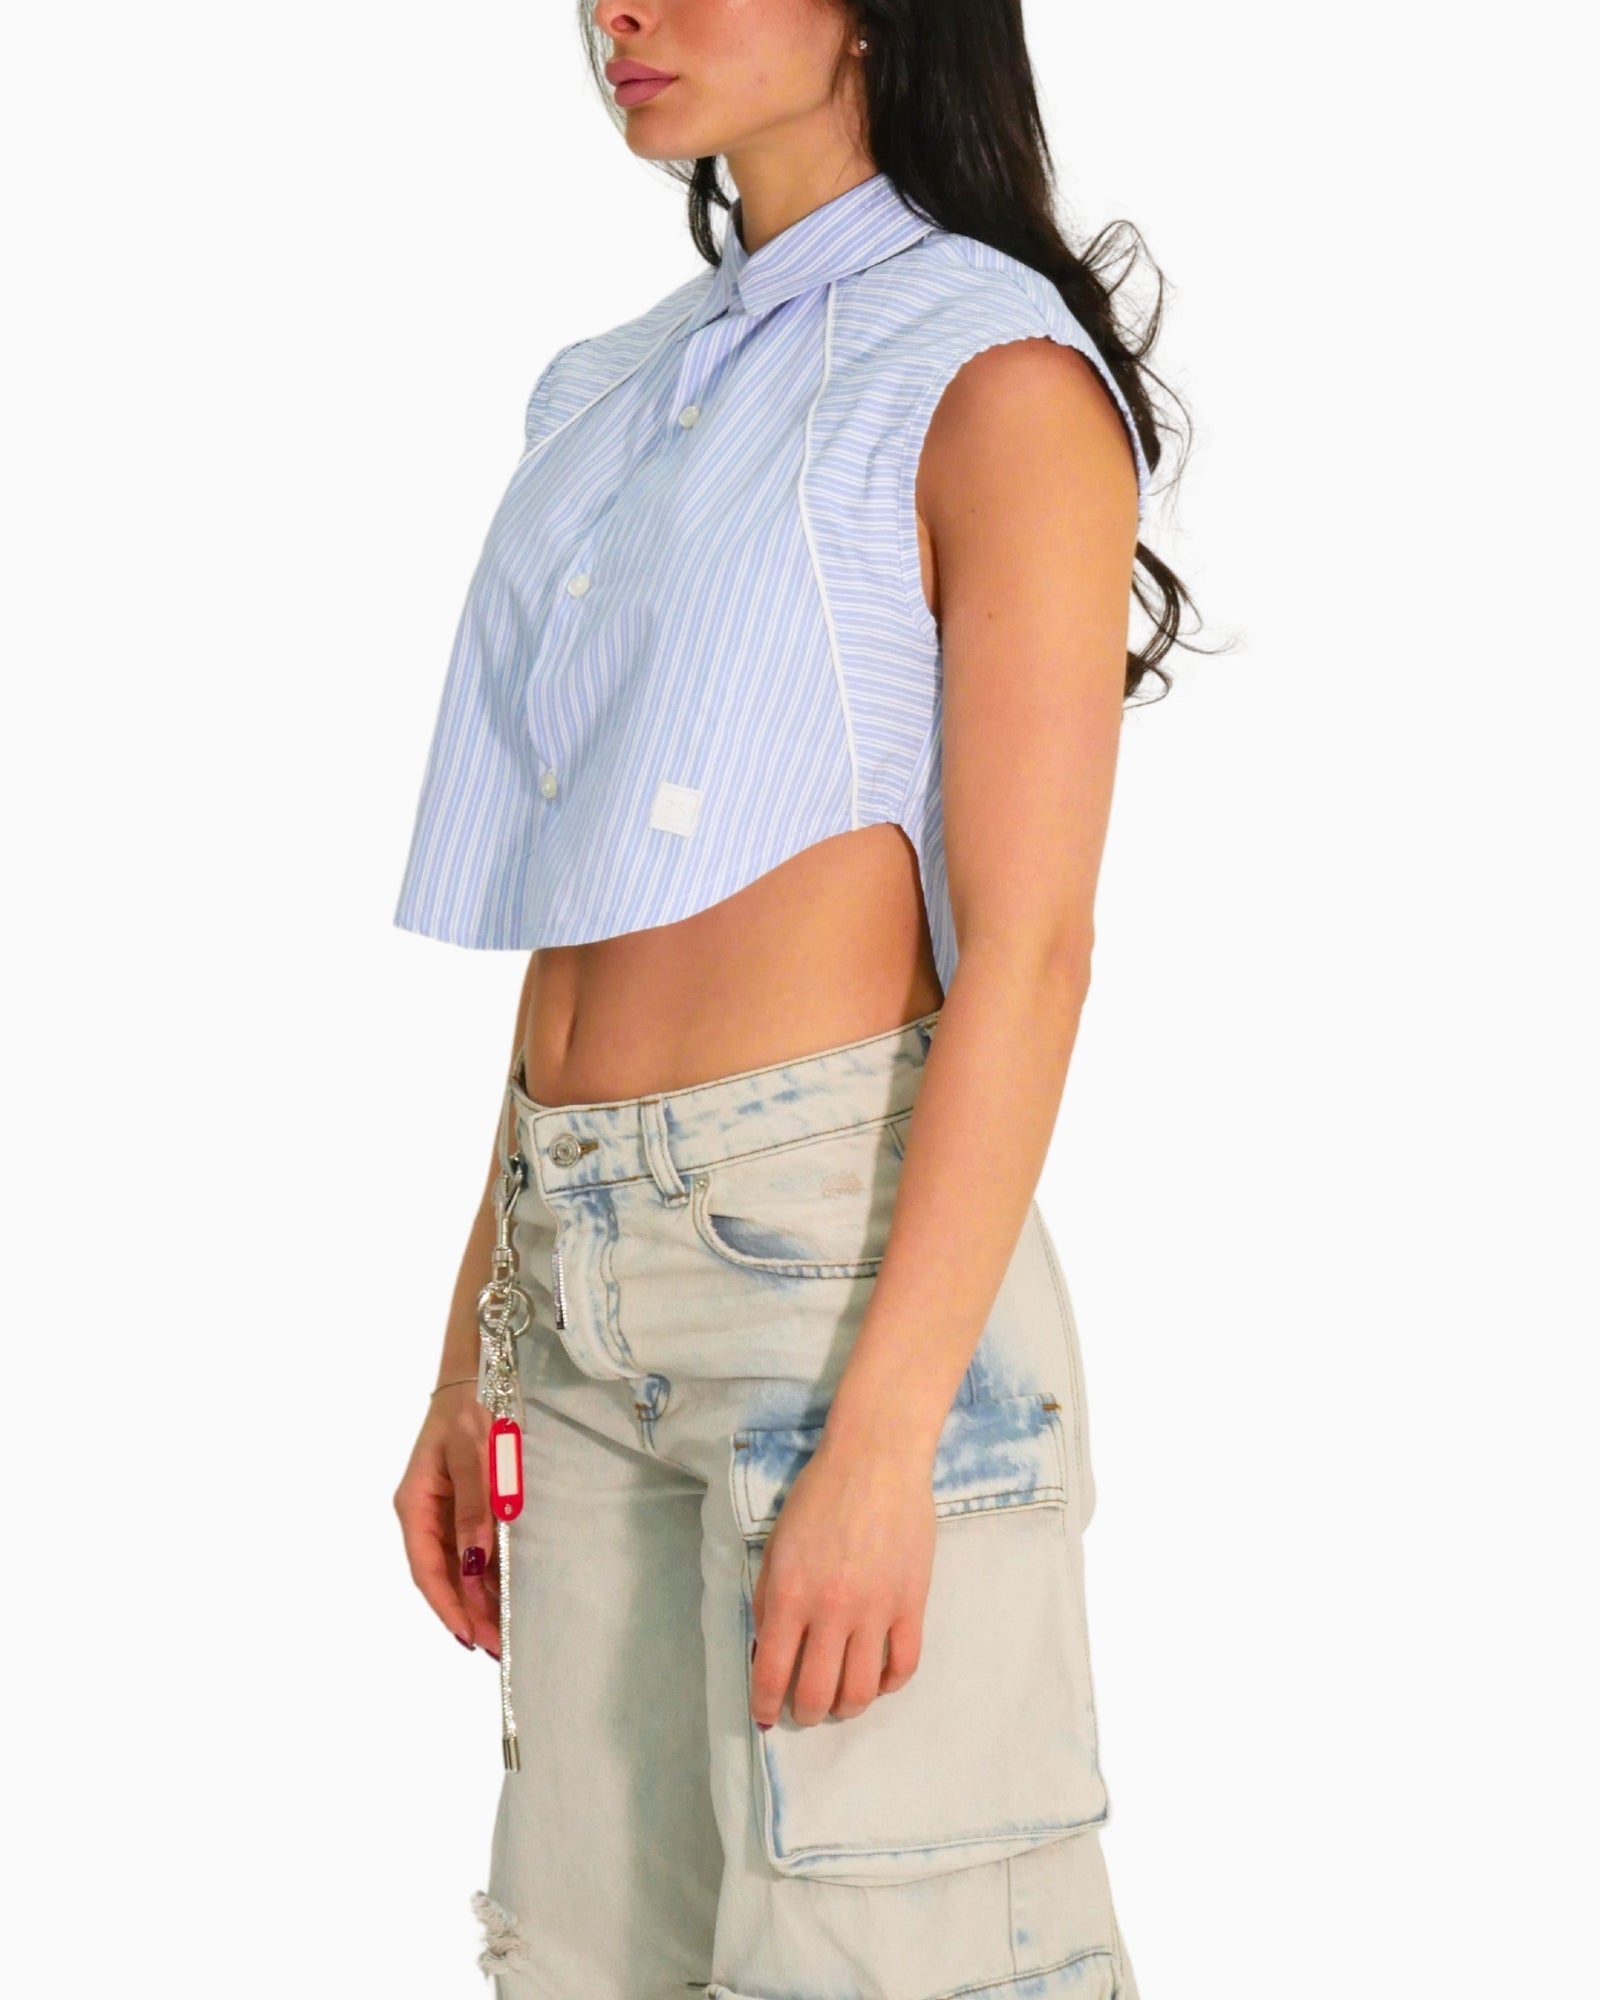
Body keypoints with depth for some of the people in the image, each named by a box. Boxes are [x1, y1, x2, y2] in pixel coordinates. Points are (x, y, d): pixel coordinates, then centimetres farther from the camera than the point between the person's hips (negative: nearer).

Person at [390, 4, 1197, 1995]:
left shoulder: (998, 376, -5)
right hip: (580, 1275, 7)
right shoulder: (622, 393, 17)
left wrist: (879, 1437, -20)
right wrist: (470, 1357, 14)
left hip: (850, 1242, -7)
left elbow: (1030, 945, -13)